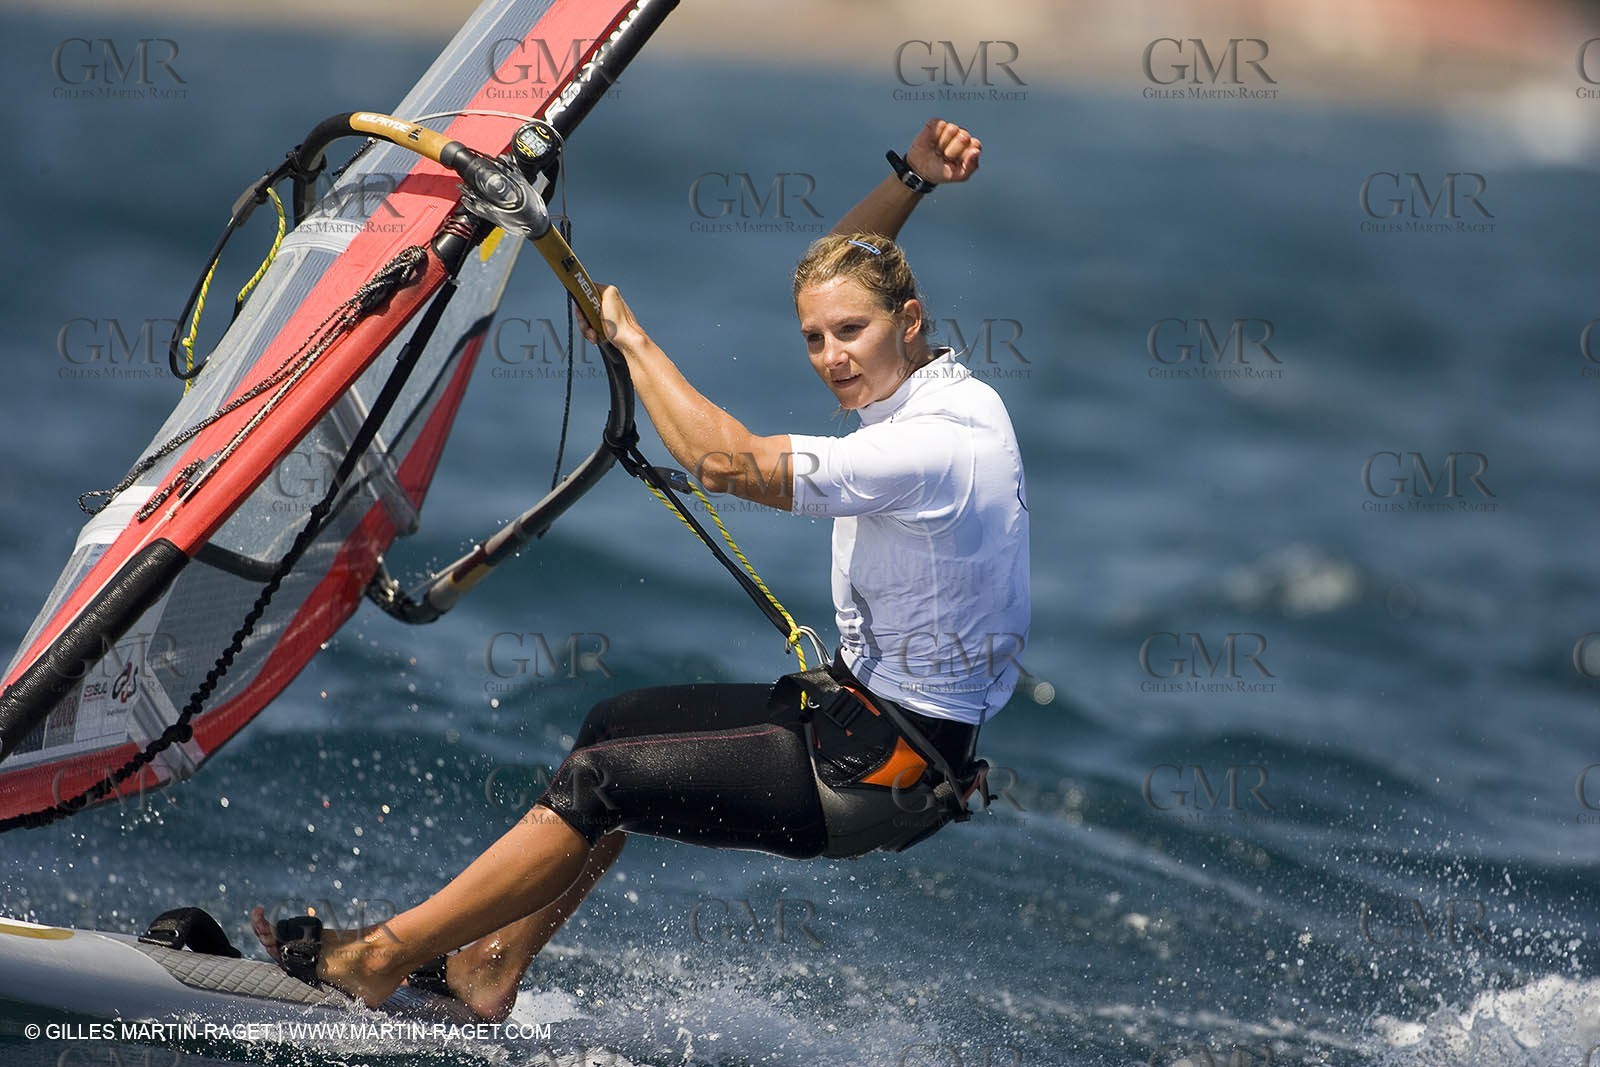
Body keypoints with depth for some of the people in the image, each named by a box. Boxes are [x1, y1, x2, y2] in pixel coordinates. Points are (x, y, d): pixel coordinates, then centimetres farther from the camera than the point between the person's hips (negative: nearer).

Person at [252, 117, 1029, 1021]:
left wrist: (628, 335, -17)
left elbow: (724, 460, -29)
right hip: (870, 710, 10)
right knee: (616, 726, 17)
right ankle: (487, 967, 22)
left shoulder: (935, 448, -26)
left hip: (894, 771, -10)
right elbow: (841, 272, 23)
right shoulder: (935, 387, 4)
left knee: (602, 780, -10)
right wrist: (914, 178, 6)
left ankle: (373, 961, -1)